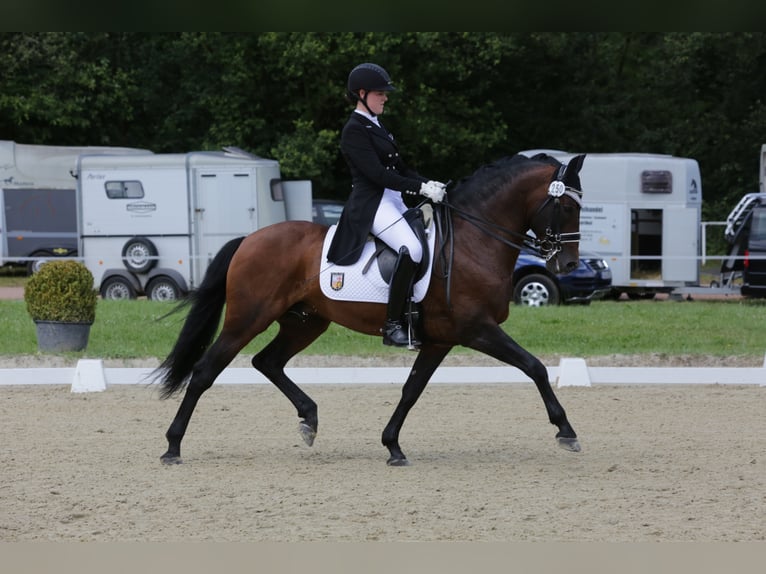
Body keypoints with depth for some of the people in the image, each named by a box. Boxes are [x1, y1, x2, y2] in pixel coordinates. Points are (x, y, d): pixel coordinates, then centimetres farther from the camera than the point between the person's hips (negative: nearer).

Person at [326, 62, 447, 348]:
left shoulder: (376, 127, 19)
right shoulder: (354, 131, -9)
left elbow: (399, 168, 19)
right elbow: (377, 174, -18)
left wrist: (429, 184, 2)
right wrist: (422, 188, -20)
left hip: (393, 201, 10)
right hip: (371, 204, -10)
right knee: (411, 248, -30)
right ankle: (393, 325, -27)